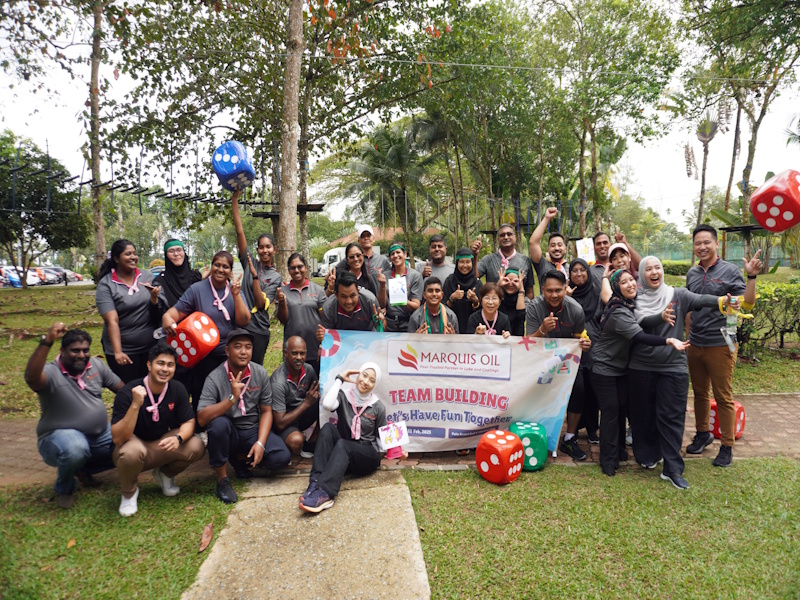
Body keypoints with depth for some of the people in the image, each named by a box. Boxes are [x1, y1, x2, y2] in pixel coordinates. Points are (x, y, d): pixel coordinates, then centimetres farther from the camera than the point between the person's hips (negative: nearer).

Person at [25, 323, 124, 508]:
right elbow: (31, 377, -42)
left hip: (100, 434, 6)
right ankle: (64, 489, -2)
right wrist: (47, 341, -49)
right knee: (75, 449, -39)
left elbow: (121, 387, 7)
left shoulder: (96, 365, 1)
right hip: (61, 436, -6)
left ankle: (84, 468, 17)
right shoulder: (51, 372, -18)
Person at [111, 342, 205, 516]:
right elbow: (118, 439, -29)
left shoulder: (177, 389, -11)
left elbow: (188, 422, -6)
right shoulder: (127, 393, -23)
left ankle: (165, 474, 12)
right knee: (133, 451, -38)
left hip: (162, 445, 4)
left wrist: (178, 438, -29)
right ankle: (129, 492, -3)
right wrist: (135, 405, -42)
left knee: (196, 447, -21)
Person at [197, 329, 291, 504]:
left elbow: (266, 411, -1)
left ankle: (240, 460, 10)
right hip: (228, 434, -2)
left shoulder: (260, 373, -5)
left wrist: (260, 443, -15)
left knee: (282, 457, -21)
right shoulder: (215, 378, -15)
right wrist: (232, 398, -36)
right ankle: (222, 479, -14)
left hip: (253, 431, 3)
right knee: (218, 423, -36)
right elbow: (202, 419, -25)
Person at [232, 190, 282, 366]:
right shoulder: (249, 263, 5)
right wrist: (234, 199, -7)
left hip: (258, 330, -1)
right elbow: (240, 232, -2)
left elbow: (261, 304, -11)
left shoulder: (276, 277, 2)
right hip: (239, 325, 1)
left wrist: (255, 276, -19)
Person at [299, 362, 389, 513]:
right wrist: (340, 379, -14)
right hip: (342, 453, 2)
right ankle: (316, 482, -38)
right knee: (328, 428, -27)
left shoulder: (378, 407, -1)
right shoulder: (344, 397, -1)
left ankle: (324, 493, -49)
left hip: (367, 457, -2)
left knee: (342, 445, -33)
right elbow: (327, 404, -24)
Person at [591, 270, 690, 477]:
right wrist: (669, 341, -47)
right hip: (604, 368, -8)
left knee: (622, 408, 13)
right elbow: (639, 336, -37)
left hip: (622, 367, 9)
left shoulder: (630, 304, 2)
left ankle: (619, 450, 29)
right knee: (610, 411, -5)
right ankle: (608, 460, 6)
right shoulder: (618, 312, -27)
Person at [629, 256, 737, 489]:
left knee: (672, 416, 1)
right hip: (641, 366, 0)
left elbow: (700, 300, -17)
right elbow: (642, 321, -17)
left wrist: (723, 301, -37)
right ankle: (648, 455, 29)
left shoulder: (677, 294, 2)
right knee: (644, 414, 10)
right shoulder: (636, 299, -1)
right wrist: (661, 316, -38)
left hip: (673, 366, 0)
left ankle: (673, 469, 6)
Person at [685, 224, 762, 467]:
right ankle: (703, 433, 34)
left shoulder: (730, 271, -7)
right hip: (695, 344, 5)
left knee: (723, 397, 3)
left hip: (720, 344, -5)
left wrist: (751, 277, -24)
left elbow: (747, 304, -12)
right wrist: (686, 336, 13)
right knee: (700, 392, 16)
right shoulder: (692, 273, 8)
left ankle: (727, 447, 15)